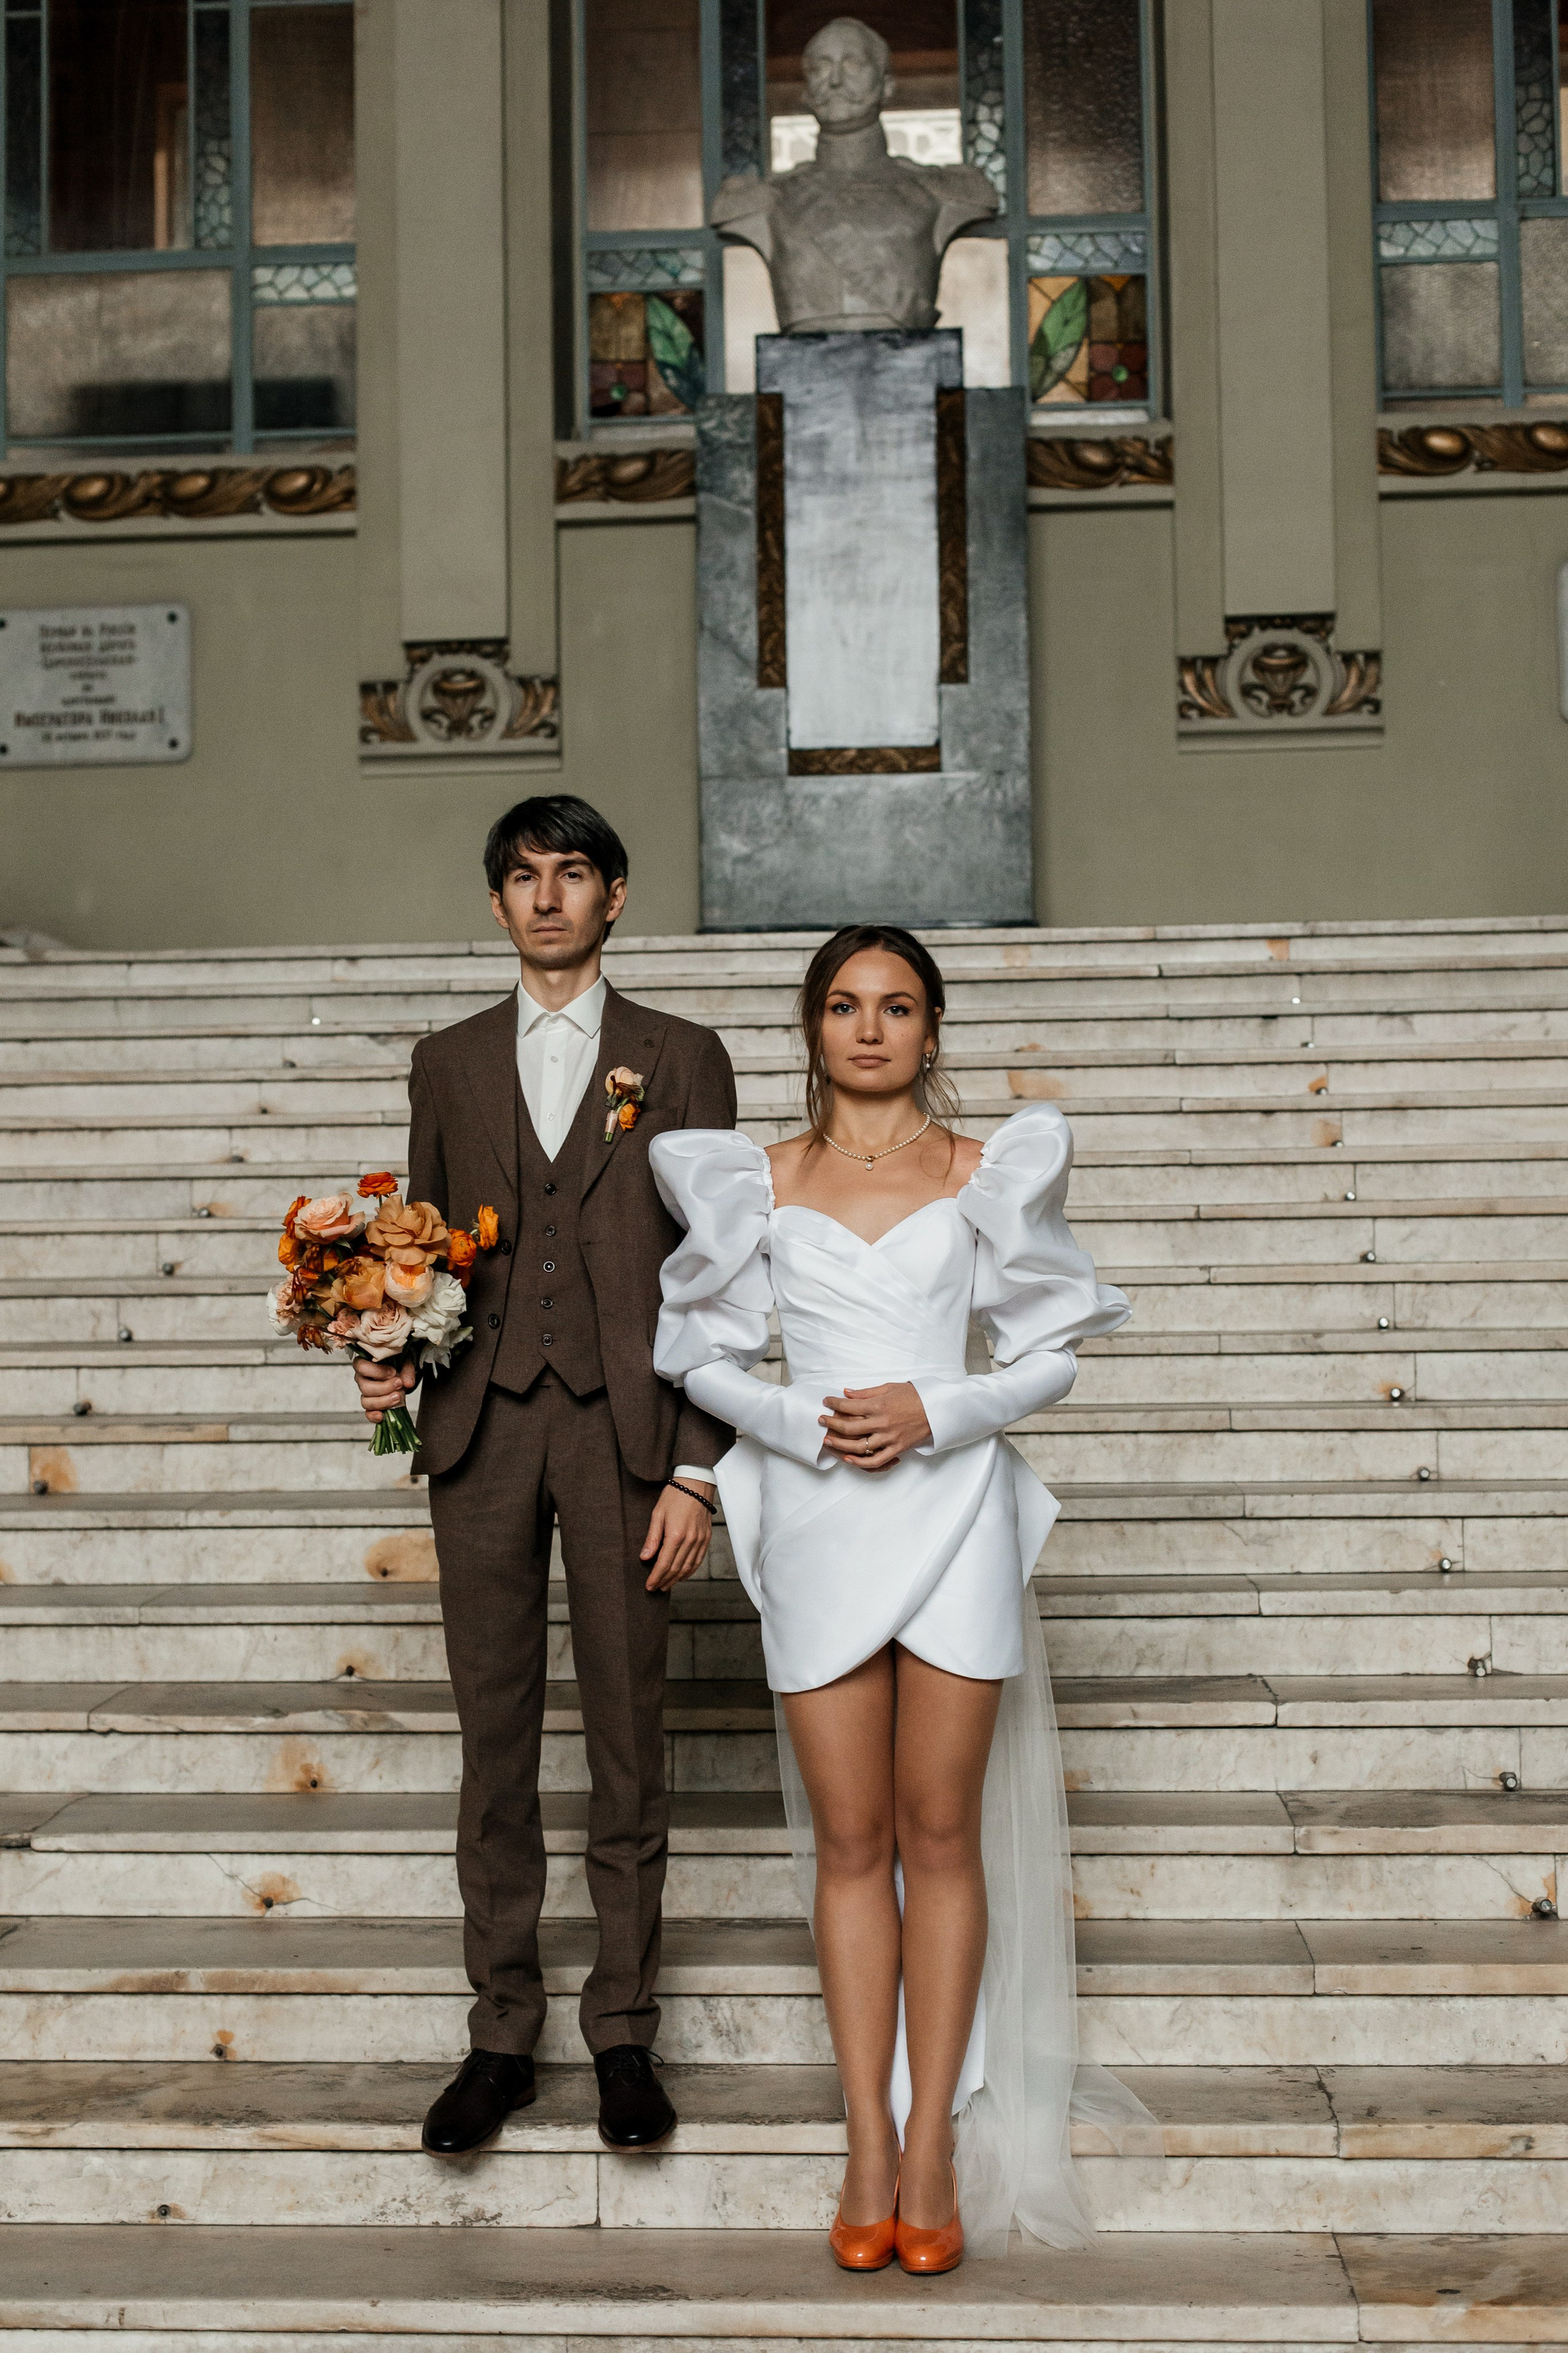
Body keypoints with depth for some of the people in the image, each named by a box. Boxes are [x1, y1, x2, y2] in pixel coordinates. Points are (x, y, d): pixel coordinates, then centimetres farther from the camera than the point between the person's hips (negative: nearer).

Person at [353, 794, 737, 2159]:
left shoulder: (681, 1060, 6)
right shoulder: (449, 1064, 15)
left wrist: (696, 1472, -6)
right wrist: (392, 1357, -4)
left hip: (623, 1431, -2)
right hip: (480, 1429, 2)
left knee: (628, 1740, 4)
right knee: (495, 1740, 7)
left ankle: (623, 2034, 17)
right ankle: (502, 2036, 18)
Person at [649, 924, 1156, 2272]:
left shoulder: (987, 1172, 5)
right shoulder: (758, 1181, 7)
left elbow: (1052, 1355, 5)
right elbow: (705, 1354, 7)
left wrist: (933, 1413, -11)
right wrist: (802, 1424, -10)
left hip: (954, 1510, -1)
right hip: (816, 1519, 1)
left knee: (940, 1831, 2)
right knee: (849, 1840, 5)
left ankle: (934, 2141, 10)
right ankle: (869, 2146, 12)